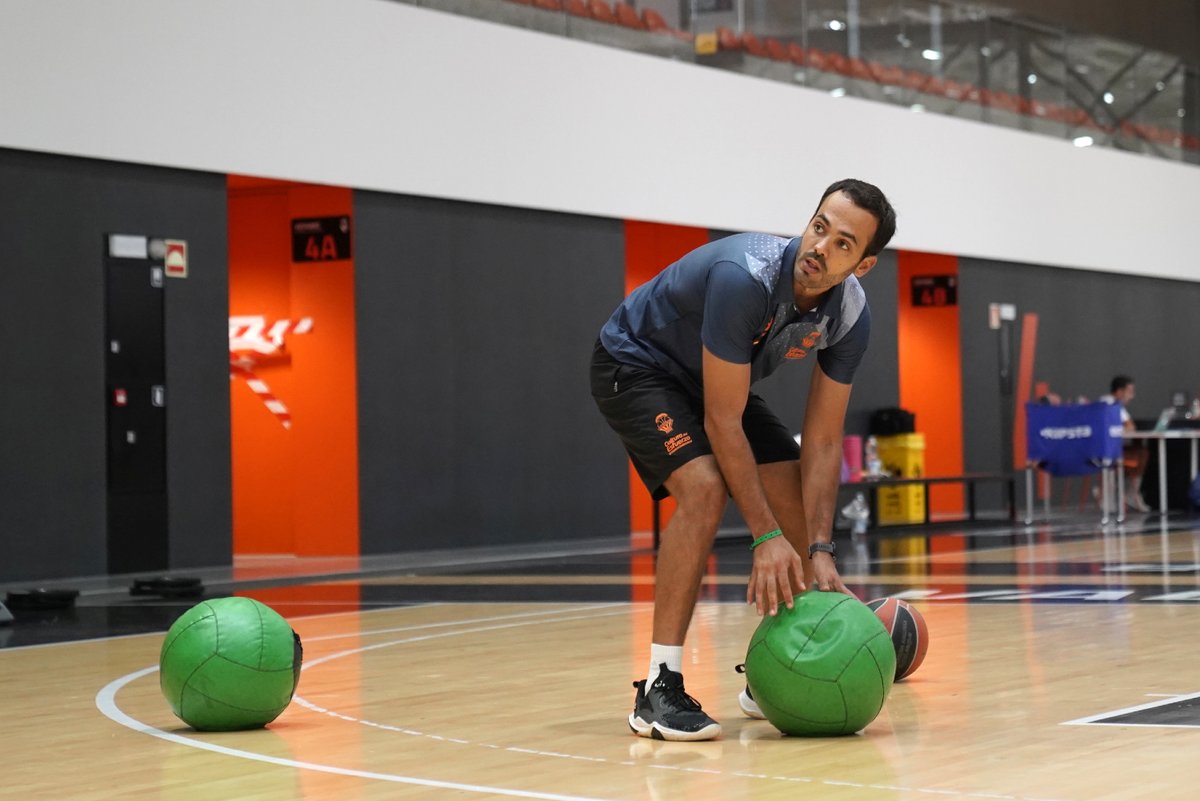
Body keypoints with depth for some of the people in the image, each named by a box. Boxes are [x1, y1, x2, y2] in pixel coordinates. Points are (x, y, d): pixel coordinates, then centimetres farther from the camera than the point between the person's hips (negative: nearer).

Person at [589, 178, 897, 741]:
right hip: (636, 365, -7)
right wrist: (766, 538, -34)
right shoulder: (745, 277, -38)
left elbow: (823, 441, -12)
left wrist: (820, 551, -21)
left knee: (799, 499, -2)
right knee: (706, 487, -28)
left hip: (714, 377, 7)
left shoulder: (850, 314, -17)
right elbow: (722, 422, -34)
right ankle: (658, 689, -23)